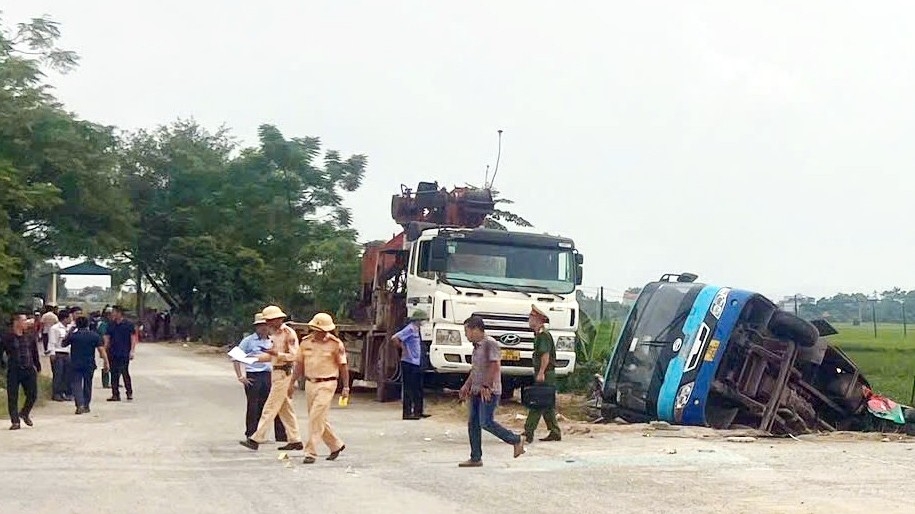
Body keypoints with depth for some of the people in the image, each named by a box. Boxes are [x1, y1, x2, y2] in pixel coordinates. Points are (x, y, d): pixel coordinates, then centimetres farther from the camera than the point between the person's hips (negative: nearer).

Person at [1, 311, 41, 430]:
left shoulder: (29, 336, 8)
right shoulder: (6, 338, -5)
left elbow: (34, 352, 17)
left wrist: (37, 366, 19)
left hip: (29, 370, 4)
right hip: (13, 372, -4)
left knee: (33, 394, 3)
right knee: (12, 397, 0)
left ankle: (25, 413, 29)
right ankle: (15, 421, 9)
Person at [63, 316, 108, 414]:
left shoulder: (73, 336, -5)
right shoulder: (95, 336, -2)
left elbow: (63, 344, 11)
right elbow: (101, 350, -7)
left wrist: (69, 333, 17)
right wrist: (106, 362, -4)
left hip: (76, 364, -1)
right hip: (89, 365, 2)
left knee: (76, 385, 0)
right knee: (87, 385, 14)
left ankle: (80, 405, -18)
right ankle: (86, 406, 21)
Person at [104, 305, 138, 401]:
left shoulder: (128, 324, -3)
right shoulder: (110, 324, 10)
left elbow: (133, 337, -3)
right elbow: (107, 338, 13)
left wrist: (132, 350, -10)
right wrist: (105, 349, 5)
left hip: (124, 353, -5)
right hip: (113, 353, 5)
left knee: (125, 373, -6)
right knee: (114, 374, 5)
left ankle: (129, 393, 8)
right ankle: (115, 394, 11)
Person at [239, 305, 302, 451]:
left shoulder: (288, 333, -13)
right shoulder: (274, 333, 15)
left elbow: (293, 355, -17)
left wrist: (276, 353, -29)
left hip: (284, 372, -9)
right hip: (276, 372, 9)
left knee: (270, 408, -7)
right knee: (285, 408, 10)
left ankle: (256, 439, -6)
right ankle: (295, 440, 14)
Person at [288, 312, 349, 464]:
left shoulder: (335, 344, -6)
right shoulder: (306, 341, 5)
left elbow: (343, 366, -2)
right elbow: (299, 363, 13)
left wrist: (346, 386, -3)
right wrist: (292, 382, 11)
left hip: (327, 384, -6)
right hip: (310, 383, 6)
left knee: (316, 419, -12)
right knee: (318, 419, 12)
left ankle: (311, 452, -8)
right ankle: (336, 445, 30)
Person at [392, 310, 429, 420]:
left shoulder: (416, 330, 12)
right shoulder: (410, 329, -15)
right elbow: (394, 338, -24)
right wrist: (403, 348, -14)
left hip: (417, 363, 9)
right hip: (409, 363, -9)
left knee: (418, 389, 14)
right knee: (408, 389, -4)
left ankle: (418, 411, 22)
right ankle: (407, 413, 0)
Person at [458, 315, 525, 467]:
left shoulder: (490, 343, -12)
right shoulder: (476, 346, 17)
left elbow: (495, 366, -19)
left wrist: (486, 386, -22)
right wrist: (467, 385, 20)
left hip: (489, 391, -9)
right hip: (476, 391, 9)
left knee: (486, 422, -12)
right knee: (473, 423, 6)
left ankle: (516, 440, 3)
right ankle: (475, 458, 11)